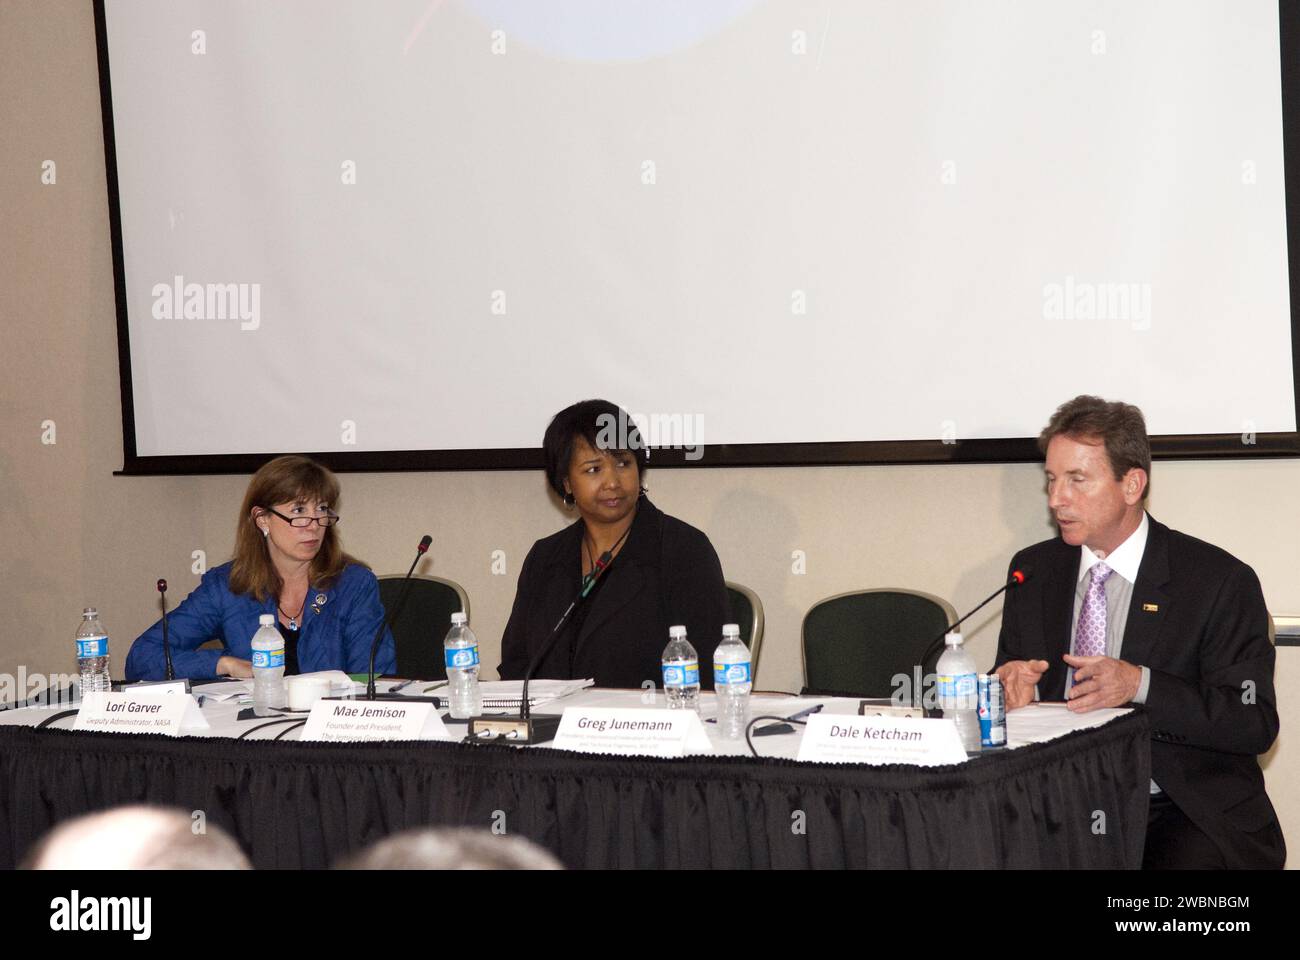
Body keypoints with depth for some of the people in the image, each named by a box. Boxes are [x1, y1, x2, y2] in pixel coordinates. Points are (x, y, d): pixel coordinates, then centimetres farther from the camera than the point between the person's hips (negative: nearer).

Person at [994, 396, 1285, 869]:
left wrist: (1140, 685, -21)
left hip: (1187, 812, -3)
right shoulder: (1032, 571, 11)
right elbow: (1013, 683, 17)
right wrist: (1013, 689, -8)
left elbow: (1256, 724, -8)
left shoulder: (1221, 581, -4)